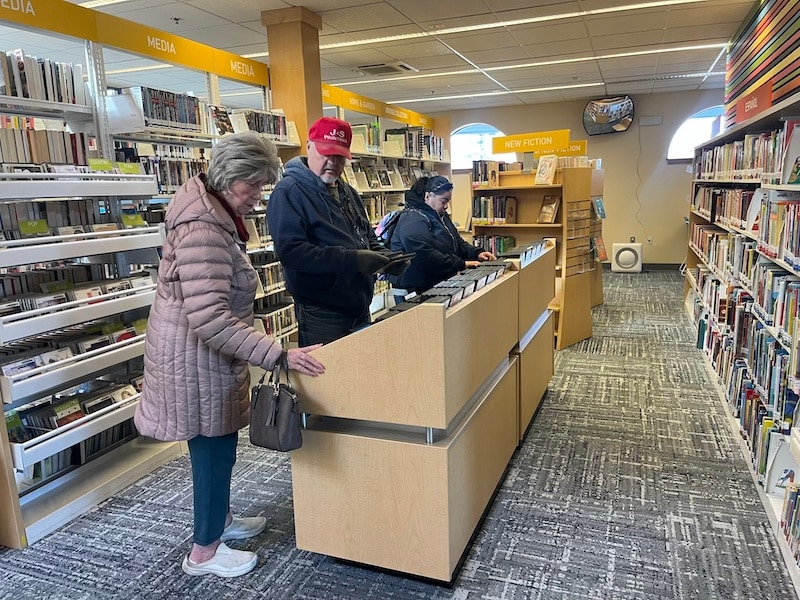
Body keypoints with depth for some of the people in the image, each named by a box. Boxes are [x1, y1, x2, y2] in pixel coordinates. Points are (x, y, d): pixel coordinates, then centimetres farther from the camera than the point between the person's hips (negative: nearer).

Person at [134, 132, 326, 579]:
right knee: (214, 447, 4)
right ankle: (204, 551, 24)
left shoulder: (218, 217, 8)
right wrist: (279, 355, -34)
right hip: (197, 356, -10)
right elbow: (210, 318, -33)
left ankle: (221, 519, 41)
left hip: (208, 353, 10)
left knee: (219, 444, 21)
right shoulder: (202, 230, -26)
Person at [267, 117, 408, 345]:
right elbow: (290, 250, -24)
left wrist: (386, 258, 3)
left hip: (361, 310, 8)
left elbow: (368, 237, 25)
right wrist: (352, 260, -27)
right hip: (321, 317, -8)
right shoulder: (288, 193, -11)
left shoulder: (348, 192, 16)